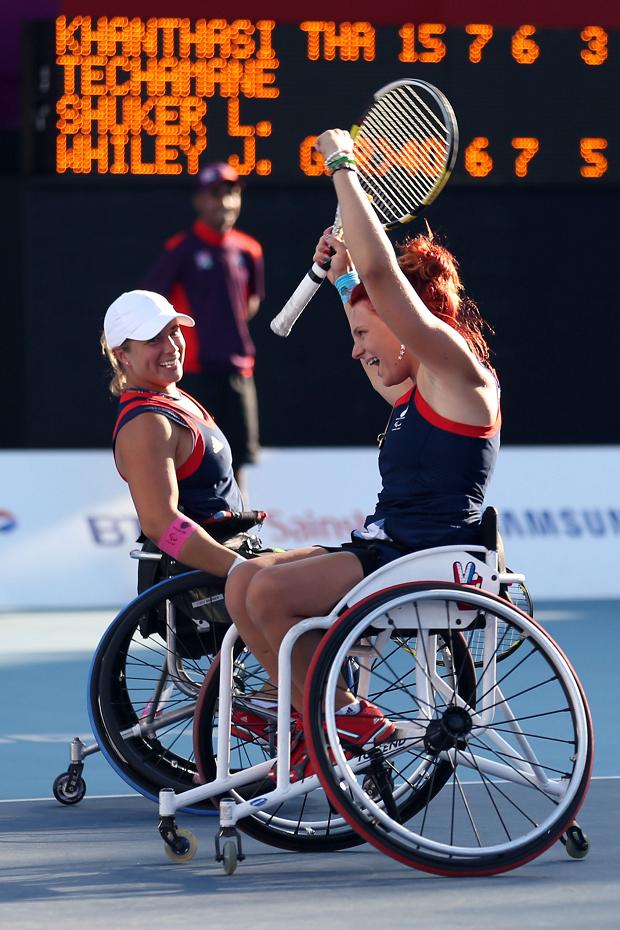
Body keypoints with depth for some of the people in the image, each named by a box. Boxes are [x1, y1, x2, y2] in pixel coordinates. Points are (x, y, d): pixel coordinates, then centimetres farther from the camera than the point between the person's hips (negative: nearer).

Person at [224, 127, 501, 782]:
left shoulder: (457, 371, -10)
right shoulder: (415, 390, 18)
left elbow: (382, 270, -21)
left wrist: (342, 169, -15)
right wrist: (342, 281, 43)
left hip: (430, 558, -10)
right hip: (385, 549, 10)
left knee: (272, 591, -22)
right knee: (243, 585, 1)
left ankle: (349, 720, -8)